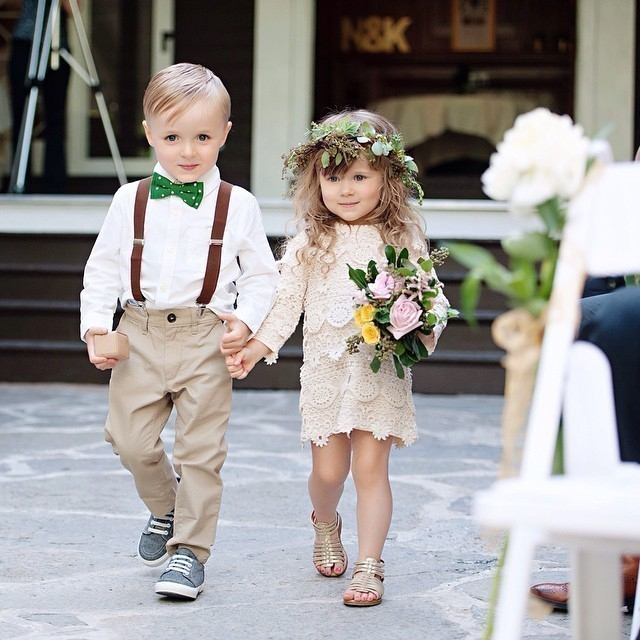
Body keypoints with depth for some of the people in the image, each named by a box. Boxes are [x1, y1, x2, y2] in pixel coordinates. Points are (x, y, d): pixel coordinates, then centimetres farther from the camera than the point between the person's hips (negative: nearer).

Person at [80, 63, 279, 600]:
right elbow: (103, 268, 9)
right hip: (140, 334, 2)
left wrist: (245, 319, -11)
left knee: (202, 449, 0)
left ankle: (190, 549, 11)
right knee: (131, 439, 2)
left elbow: (261, 274, 5)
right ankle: (166, 505, 33)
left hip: (206, 338, -2)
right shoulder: (131, 200, 5)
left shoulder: (238, 206, 1)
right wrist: (96, 326, -2)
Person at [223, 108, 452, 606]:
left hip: (382, 371, -1)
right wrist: (258, 346, -3)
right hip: (326, 370, 1)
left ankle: (369, 566, 2)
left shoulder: (401, 240, 0)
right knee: (328, 469, 5)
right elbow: (287, 300, 6)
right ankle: (326, 527, 38)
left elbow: (428, 296, 2)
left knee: (369, 467, -6)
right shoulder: (310, 243, 3)